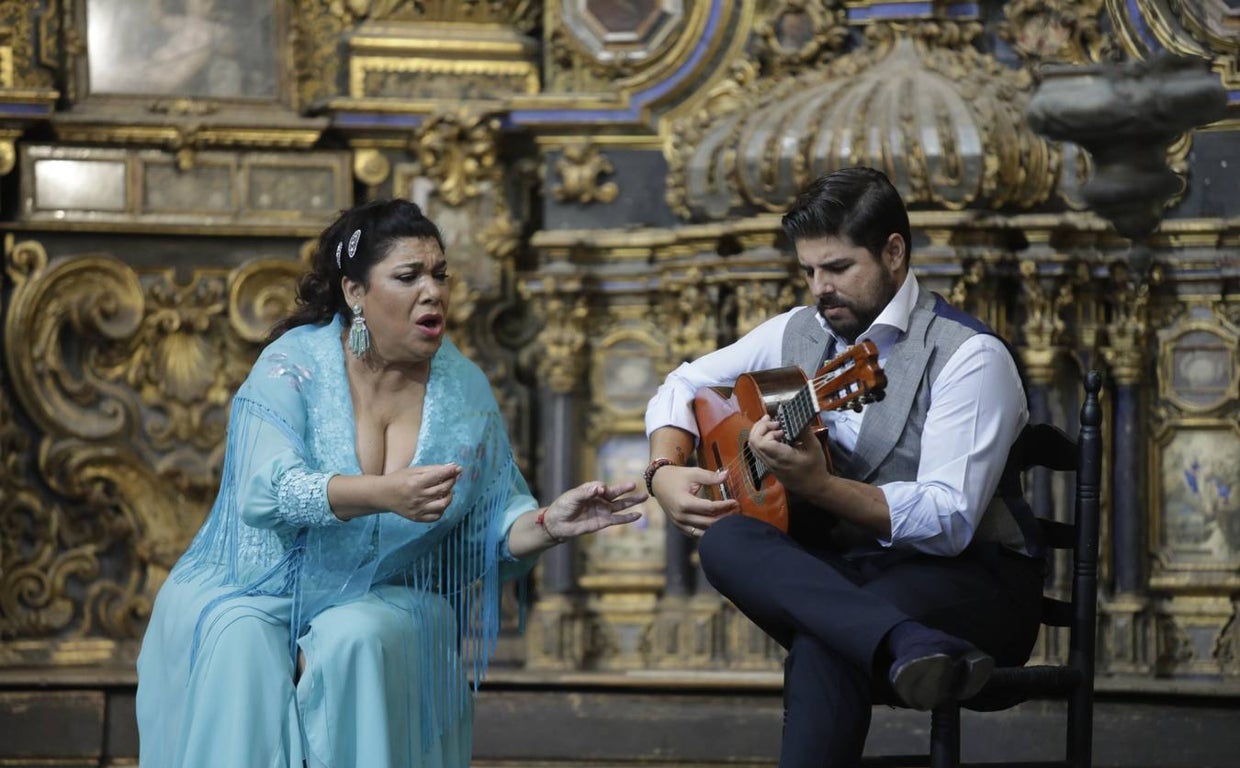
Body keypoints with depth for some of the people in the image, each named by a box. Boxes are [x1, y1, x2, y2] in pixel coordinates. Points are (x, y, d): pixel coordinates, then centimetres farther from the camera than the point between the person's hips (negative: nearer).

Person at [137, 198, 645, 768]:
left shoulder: (463, 389, 3)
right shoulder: (293, 365, -9)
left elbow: (493, 524, 5)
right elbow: (267, 490, -25)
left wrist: (549, 524, -19)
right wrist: (385, 495, -41)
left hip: (383, 599, 2)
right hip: (255, 589, -2)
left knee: (355, 640, -31)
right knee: (241, 641, -33)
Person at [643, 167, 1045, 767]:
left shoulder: (969, 355, -11)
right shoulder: (798, 334, 10)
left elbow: (948, 520, -20)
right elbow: (683, 386, 23)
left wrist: (817, 486, -32)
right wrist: (666, 472, 1)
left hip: (969, 577, -7)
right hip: (840, 572, 7)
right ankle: (912, 648, -55)